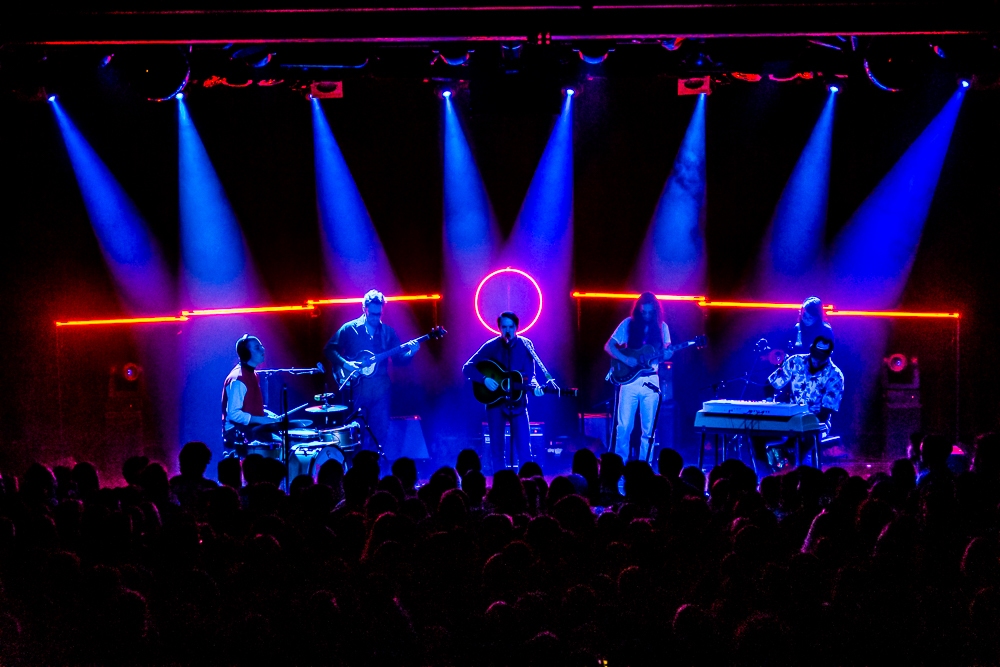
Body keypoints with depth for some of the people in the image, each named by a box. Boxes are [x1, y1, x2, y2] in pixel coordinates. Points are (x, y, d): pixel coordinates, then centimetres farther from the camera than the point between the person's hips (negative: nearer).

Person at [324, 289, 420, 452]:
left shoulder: (388, 332, 10)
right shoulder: (349, 329, 1)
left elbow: (398, 358, 9)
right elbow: (329, 350, -1)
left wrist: (410, 352, -12)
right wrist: (344, 363, -16)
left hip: (381, 390, 3)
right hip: (357, 388, -3)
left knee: (380, 433, 1)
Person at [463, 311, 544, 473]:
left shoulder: (525, 346, -2)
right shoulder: (491, 347, -5)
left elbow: (530, 374, -2)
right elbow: (467, 368, -6)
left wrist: (534, 386, -23)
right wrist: (484, 379, -21)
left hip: (518, 402, 0)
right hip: (495, 401, 0)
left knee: (524, 449, -6)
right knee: (497, 449, 3)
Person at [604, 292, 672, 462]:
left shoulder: (662, 327, 6)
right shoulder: (629, 324, 0)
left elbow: (667, 352, 10)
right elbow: (608, 346, 0)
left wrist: (667, 354, -15)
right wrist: (626, 359, -16)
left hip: (650, 381, 2)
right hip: (630, 379, -2)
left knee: (648, 428, 2)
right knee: (624, 426, -5)